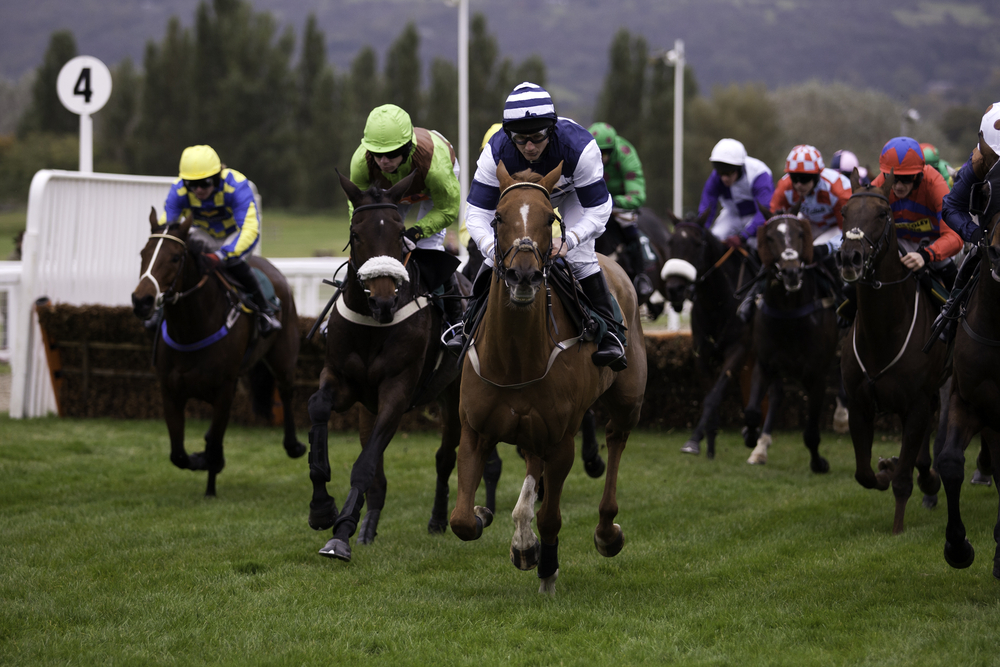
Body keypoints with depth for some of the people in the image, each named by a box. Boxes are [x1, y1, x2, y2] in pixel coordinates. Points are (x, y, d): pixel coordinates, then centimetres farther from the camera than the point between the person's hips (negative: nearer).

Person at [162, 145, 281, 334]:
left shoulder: (236, 186, -37)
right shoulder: (179, 191, -27)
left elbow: (250, 230, -46)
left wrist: (220, 257, -60)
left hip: (236, 232, -3)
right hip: (204, 234, 4)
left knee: (233, 262, -36)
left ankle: (264, 309, -13)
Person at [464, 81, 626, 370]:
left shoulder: (579, 146, -43)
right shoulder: (496, 152, -38)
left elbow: (598, 210, -36)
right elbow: (477, 213, -33)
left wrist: (568, 240, -54)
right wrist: (492, 248, -52)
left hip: (572, 191, -2)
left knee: (580, 256, -18)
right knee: (497, 254, -6)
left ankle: (608, 333, -7)